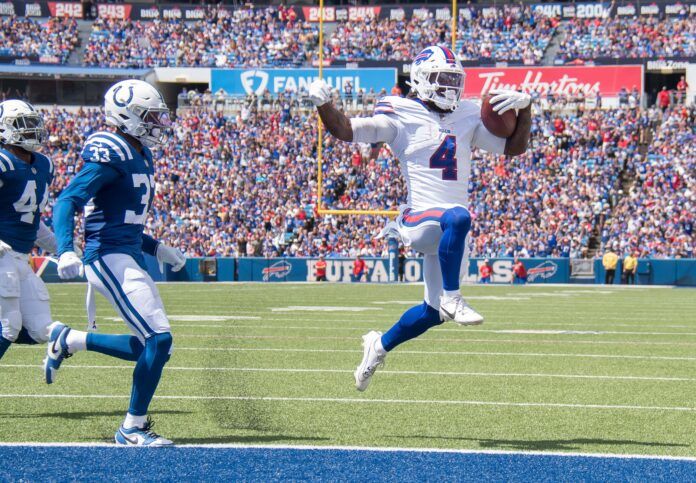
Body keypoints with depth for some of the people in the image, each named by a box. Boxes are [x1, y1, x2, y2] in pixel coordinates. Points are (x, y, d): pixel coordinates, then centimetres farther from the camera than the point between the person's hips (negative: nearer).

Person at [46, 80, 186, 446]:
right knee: (158, 340, -14)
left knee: (147, 347, 11)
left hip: (129, 258, 10)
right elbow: (67, 202, -20)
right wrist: (66, 251, -33)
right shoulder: (112, 155, -13)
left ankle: (68, 341, 24)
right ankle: (132, 428, -4)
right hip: (111, 260, -10)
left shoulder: (140, 157, 16)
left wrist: (157, 249, 21)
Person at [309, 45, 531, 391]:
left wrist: (525, 108, 1)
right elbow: (345, 131, -9)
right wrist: (323, 104, -26)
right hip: (418, 220, -6)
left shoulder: (468, 117, 12)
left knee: (433, 313, 10)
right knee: (457, 218, -41)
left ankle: (380, 346, 35)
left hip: (448, 231, 6)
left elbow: (513, 147, 16)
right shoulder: (401, 116, -4)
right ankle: (451, 298, -31)